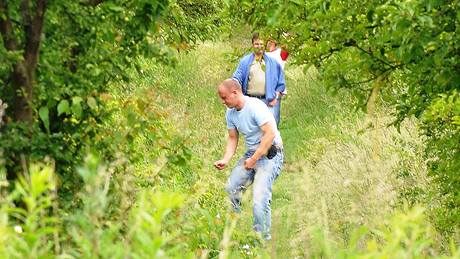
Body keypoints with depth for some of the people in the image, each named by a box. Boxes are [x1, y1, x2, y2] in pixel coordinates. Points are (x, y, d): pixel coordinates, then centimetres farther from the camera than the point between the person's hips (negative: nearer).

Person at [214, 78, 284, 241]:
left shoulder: (255, 107, -21)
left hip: (270, 154, -9)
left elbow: (270, 134, -25)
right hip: (251, 153, 9)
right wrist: (225, 160, -4)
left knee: (260, 200, -16)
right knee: (231, 188, 4)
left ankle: (262, 238, -5)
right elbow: (232, 139, 13)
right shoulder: (230, 113, 5)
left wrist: (254, 159, -21)